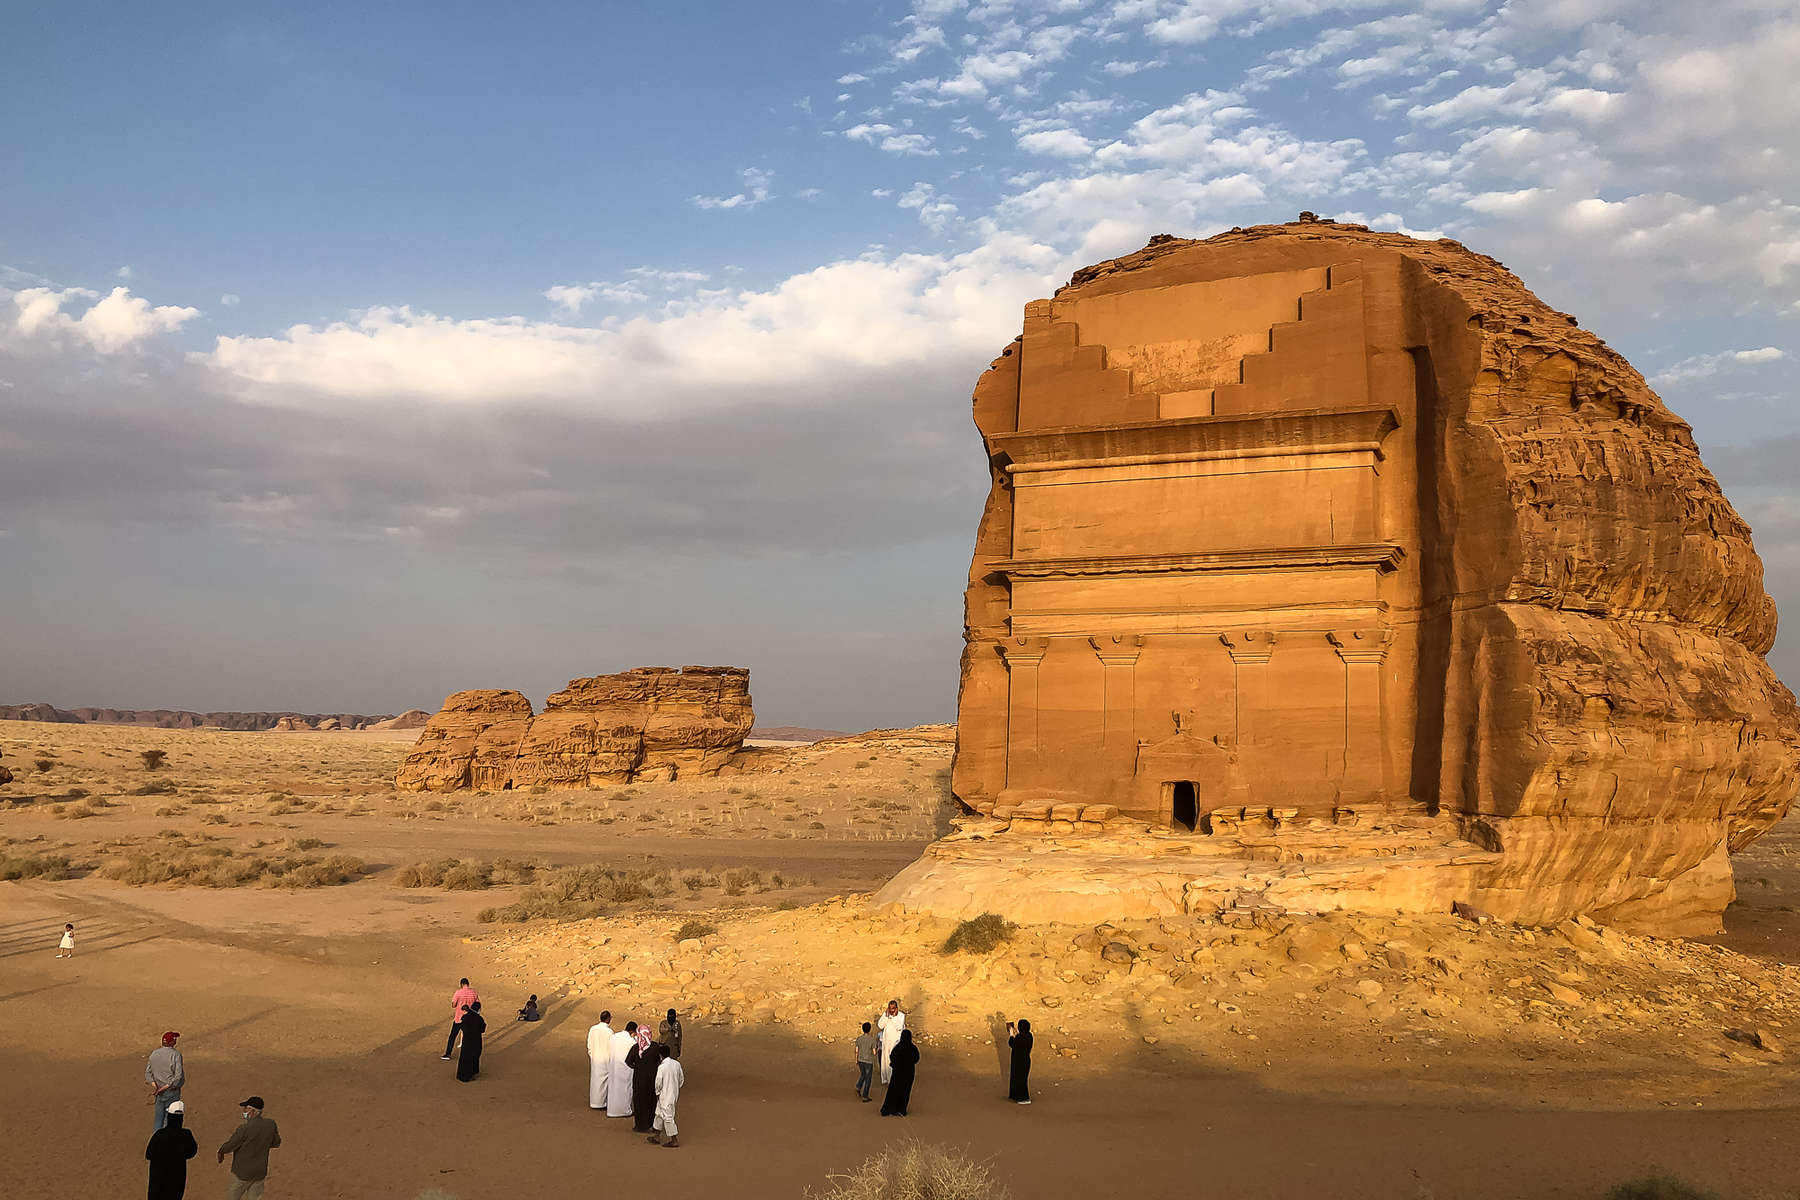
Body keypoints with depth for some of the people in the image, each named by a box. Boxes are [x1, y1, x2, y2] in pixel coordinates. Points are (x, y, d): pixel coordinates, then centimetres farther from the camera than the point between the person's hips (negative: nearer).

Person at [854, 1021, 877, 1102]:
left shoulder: (859, 1038, -6)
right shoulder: (872, 1039, -17)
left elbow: (856, 1051, -1)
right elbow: (874, 1052, -14)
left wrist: (856, 1060, 12)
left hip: (860, 1060, 4)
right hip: (868, 1061, -4)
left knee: (863, 1075, 27)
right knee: (868, 1079, 7)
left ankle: (858, 1088, 10)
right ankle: (865, 1097, 8)